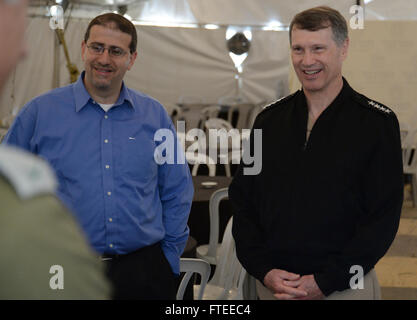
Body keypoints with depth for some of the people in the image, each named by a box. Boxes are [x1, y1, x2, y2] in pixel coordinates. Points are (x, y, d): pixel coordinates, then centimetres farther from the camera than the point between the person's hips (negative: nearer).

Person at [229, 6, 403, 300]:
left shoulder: (377, 122, -5)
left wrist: (326, 282, -15)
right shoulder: (270, 120, 6)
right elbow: (243, 201, 7)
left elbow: (384, 216, -9)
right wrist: (263, 270, -6)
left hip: (347, 286, -3)